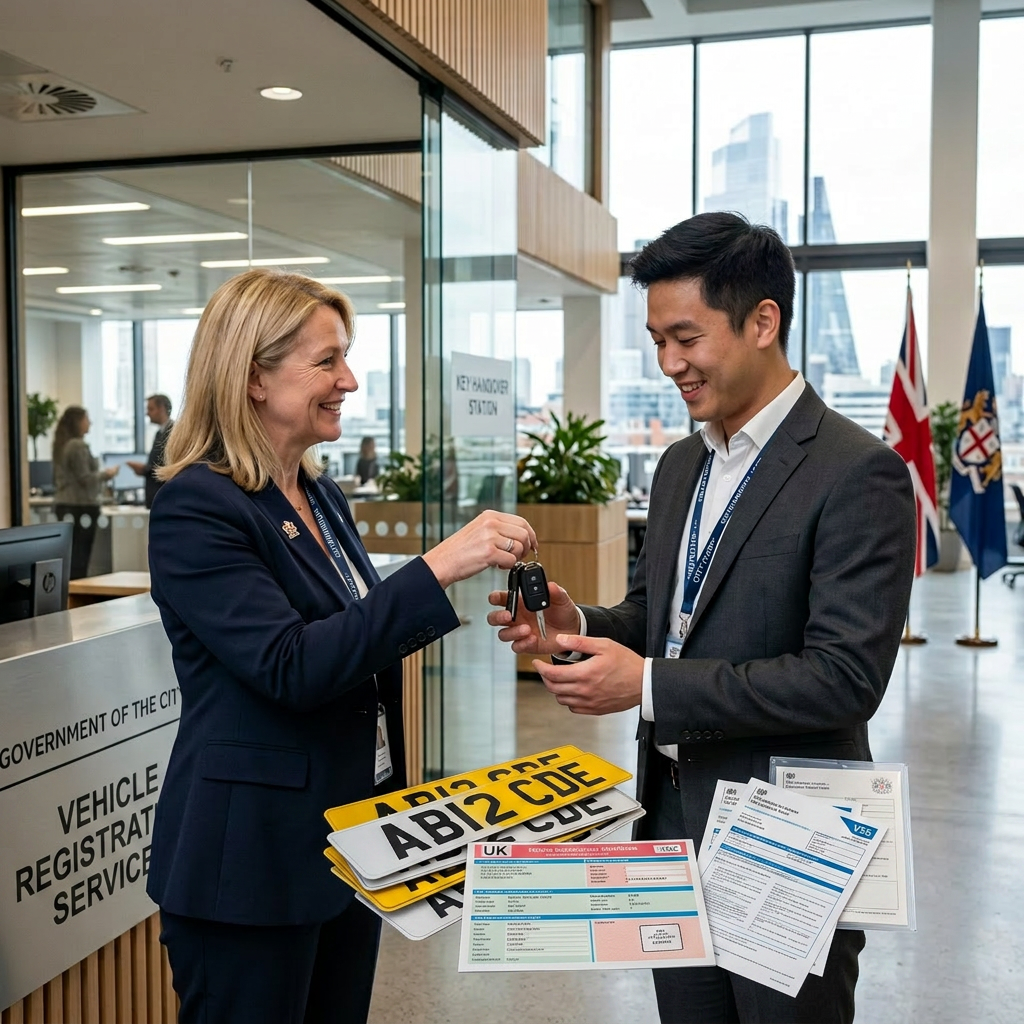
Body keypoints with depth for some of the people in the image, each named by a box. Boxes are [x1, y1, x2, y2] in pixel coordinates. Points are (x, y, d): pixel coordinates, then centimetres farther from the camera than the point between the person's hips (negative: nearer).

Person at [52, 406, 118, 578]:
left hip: (64, 505, 9)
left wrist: (101, 474, 23)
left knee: (70, 555, 10)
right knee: (79, 558, -6)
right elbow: (85, 479, -15)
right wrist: (106, 474, -1)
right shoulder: (78, 446, -15)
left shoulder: (61, 445, 13)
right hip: (81, 506, -9)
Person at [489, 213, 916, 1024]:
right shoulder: (680, 467, 9)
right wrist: (578, 628, -6)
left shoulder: (858, 474, -17)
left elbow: (847, 677, -22)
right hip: (674, 816, 7)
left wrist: (649, 683, -25)